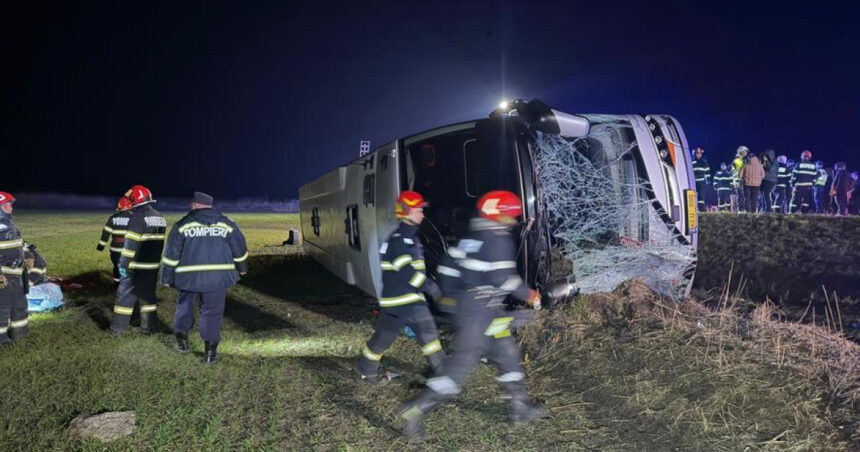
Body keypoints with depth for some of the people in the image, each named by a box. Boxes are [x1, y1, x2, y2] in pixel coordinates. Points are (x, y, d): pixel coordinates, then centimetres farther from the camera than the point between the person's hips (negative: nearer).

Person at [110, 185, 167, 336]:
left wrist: (123, 263, -12)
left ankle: (118, 328, 6)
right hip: (153, 266, 7)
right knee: (148, 294, 16)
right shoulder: (161, 217, 10)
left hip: (137, 266, -7)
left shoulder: (138, 217, -14)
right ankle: (149, 326, 20)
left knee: (126, 295, 2)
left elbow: (131, 243, -17)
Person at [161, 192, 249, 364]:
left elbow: (171, 253, 1)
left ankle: (181, 340, 32)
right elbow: (239, 249, 11)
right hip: (217, 276, 1)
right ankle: (210, 352, 6)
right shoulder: (226, 223, 5)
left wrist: (166, 277, 9)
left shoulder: (182, 225, 0)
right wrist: (242, 268, 27)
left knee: (185, 305, 21)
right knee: (212, 312, 6)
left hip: (188, 276, 0)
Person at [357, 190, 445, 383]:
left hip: (414, 297, 9)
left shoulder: (412, 238, 14)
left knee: (428, 330, 11)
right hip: (396, 298, -9)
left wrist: (428, 283, 17)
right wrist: (428, 285, -20)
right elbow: (405, 271, -24)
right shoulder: (398, 239, -17)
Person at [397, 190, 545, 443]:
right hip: (482, 310, -10)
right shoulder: (499, 239, -13)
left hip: (465, 305, 10)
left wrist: (450, 295, 23)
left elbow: (449, 267, 14)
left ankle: (520, 408, 26)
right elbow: (503, 278, -19)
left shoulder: (472, 236, 13)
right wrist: (529, 295, -6)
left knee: (508, 355, 17)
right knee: (462, 364, -6)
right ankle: (417, 409, -4)